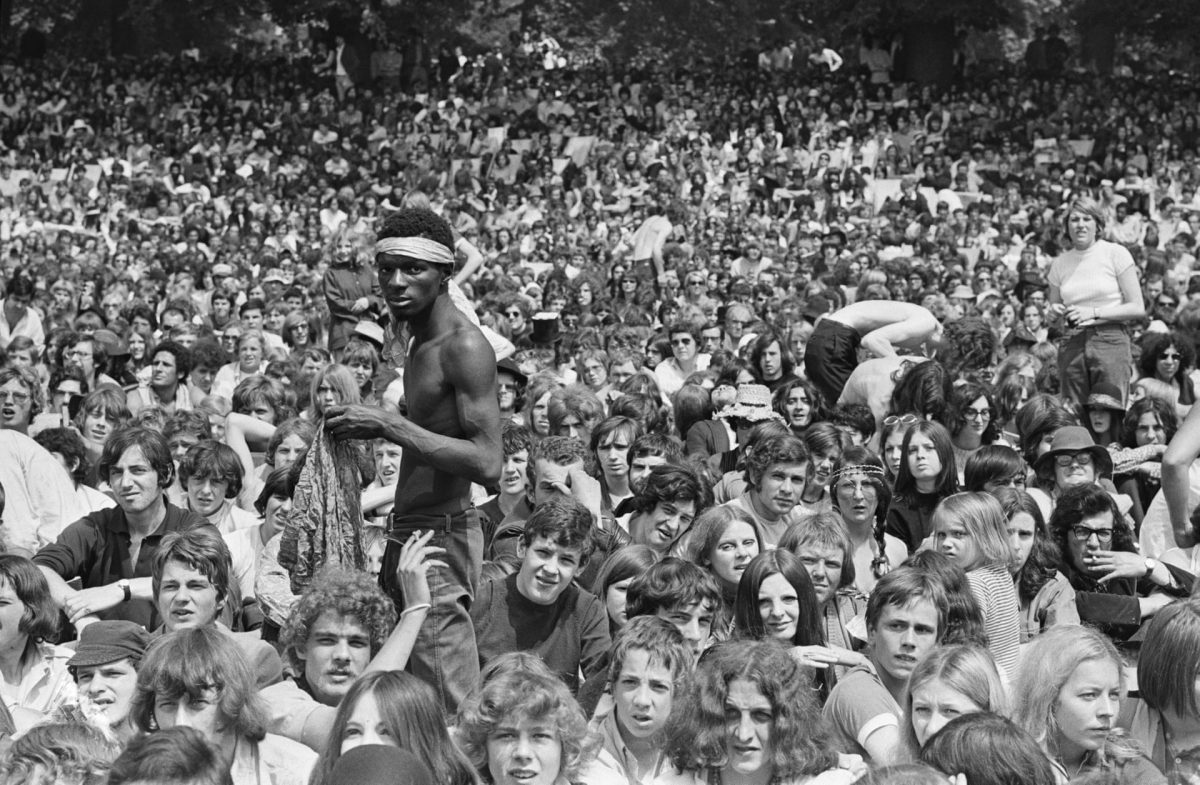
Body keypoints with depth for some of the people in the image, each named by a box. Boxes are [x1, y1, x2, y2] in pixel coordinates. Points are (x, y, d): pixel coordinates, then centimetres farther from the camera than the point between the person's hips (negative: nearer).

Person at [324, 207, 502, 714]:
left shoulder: (464, 347, -14)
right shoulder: (422, 342, 16)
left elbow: (487, 464, -23)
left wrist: (389, 425, -23)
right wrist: (373, 427, 12)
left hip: (443, 534, -10)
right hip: (411, 531, 10)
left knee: (449, 708, -9)